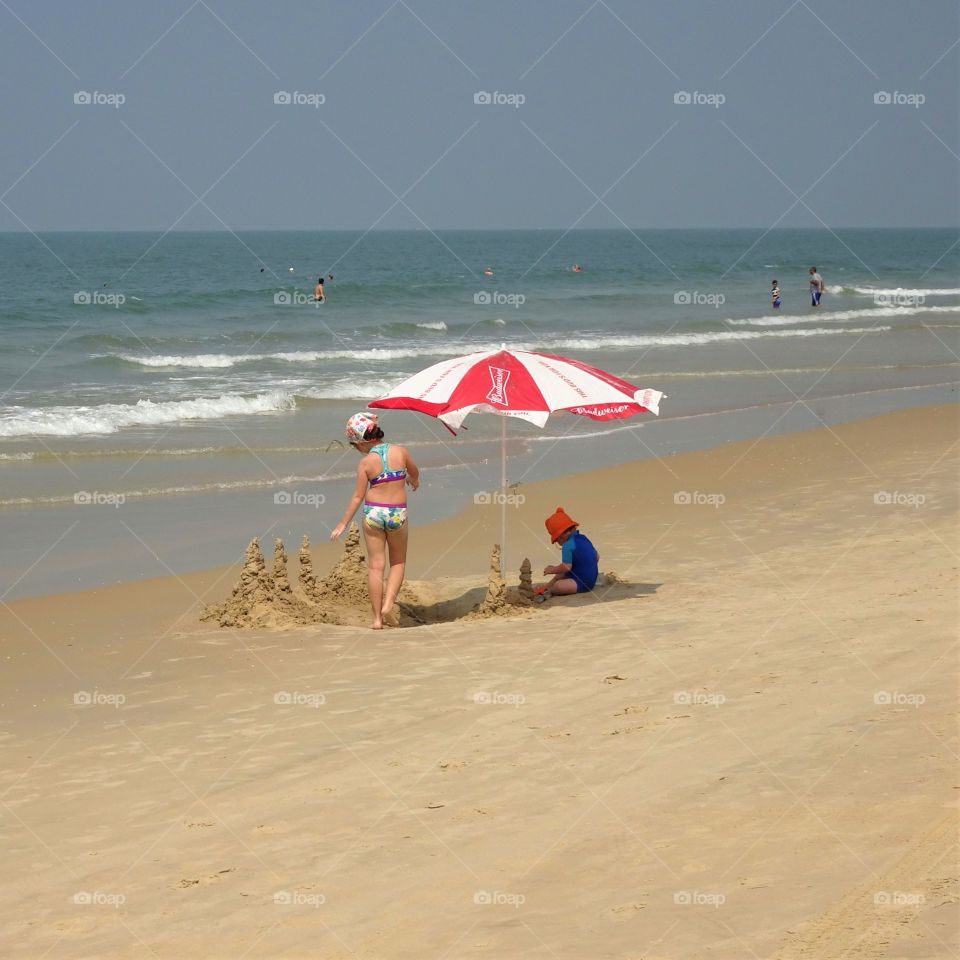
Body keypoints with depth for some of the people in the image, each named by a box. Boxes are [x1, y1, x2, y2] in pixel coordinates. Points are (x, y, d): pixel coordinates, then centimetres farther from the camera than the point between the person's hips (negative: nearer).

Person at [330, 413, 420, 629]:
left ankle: (377, 618, 6)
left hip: (373, 513, -1)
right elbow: (414, 472, 15)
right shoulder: (400, 451, -4)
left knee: (375, 566, 6)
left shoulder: (366, 463, -10)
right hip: (398, 512, 1)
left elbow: (358, 496, -6)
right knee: (398, 563, 18)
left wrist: (343, 524, 2)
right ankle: (388, 602, -4)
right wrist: (414, 481, 39)